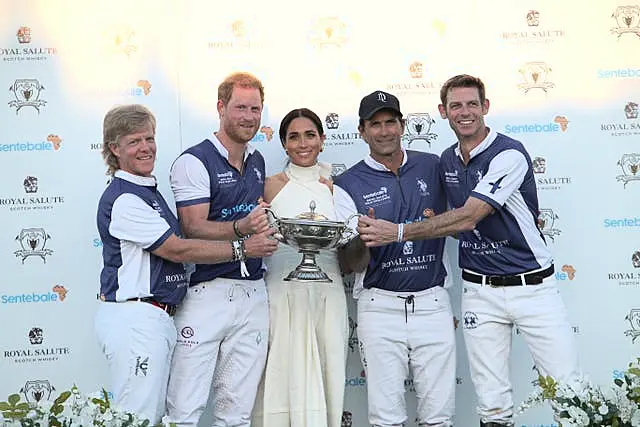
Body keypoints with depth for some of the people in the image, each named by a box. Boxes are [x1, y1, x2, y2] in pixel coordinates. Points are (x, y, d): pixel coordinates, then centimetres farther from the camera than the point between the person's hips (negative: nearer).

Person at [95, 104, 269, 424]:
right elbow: (177, 250, -15)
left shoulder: (148, 191, 19)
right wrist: (241, 248, -11)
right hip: (134, 319, -10)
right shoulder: (122, 198, -13)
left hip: (156, 318, 10)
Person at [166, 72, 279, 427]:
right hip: (207, 293, -6)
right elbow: (194, 229, -13)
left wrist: (267, 229, 8)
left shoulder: (258, 161, 17)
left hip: (252, 293, 6)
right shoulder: (194, 162, -5)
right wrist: (240, 229, -27)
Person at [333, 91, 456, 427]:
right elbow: (352, 264, -1)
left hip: (432, 302, 2)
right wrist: (364, 239, -21)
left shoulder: (433, 167, 7)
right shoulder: (349, 185, 1)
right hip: (380, 306, -1)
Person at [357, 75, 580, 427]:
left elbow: (468, 218, -23)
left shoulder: (509, 154, -14)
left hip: (532, 286, -5)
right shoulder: (446, 161, 8)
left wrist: (398, 232, -25)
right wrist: (430, 221, 0)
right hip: (479, 289, 5)